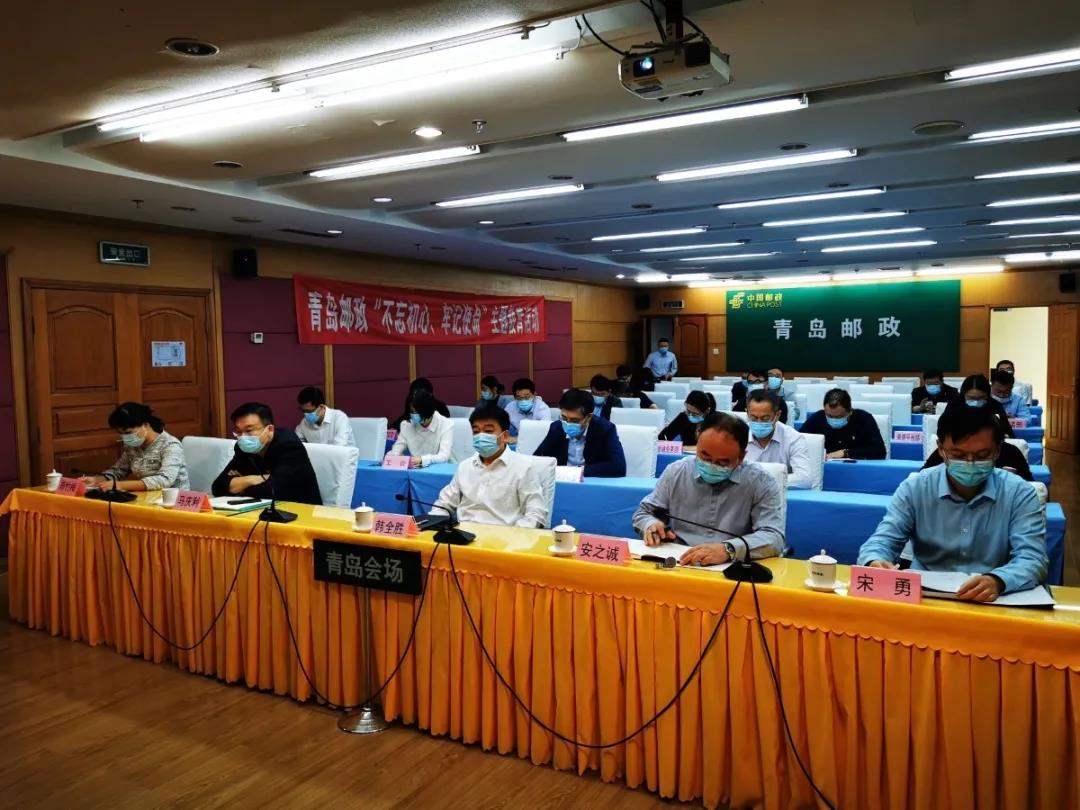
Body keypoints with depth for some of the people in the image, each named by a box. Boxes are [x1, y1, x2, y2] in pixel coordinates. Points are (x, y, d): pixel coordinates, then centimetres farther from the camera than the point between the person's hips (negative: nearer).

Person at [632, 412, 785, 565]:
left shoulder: (761, 483, -4)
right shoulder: (675, 472, 5)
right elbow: (644, 513, 16)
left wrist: (728, 549, -28)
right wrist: (651, 526, -6)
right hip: (675, 567, 3)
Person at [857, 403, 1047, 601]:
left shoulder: (1019, 493, -2)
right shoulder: (914, 489, -1)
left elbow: (1033, 558, -10)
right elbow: (883, 541, -4)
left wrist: (998, 581, -32)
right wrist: (876, 563, -28)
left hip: (995, 602, 0)